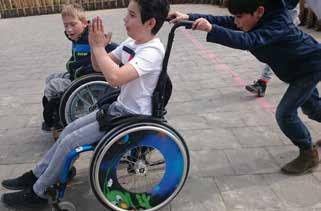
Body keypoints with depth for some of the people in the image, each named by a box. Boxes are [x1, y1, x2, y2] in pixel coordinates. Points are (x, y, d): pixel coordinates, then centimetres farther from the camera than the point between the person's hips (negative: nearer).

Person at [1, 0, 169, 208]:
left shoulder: (152, 51, -24)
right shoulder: (132, 42, 4)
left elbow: (115, 77, -40)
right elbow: (99, 66, 9)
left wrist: (98, 46, -26)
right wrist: (96, 45, -11)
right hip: (119, 107, 9)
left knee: (70, 142, -7)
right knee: (71, 128, 8)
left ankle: (37, 193, 14)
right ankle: (37, 175, 26)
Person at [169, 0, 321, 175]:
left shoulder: (278, 24, -37)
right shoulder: (256, 18, -14)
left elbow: (248, 41, -54)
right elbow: (222, 21, -23)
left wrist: (211, 29, -65)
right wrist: (189, 18, -34)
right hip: (298, 66, 9)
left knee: (285, 113, -13)